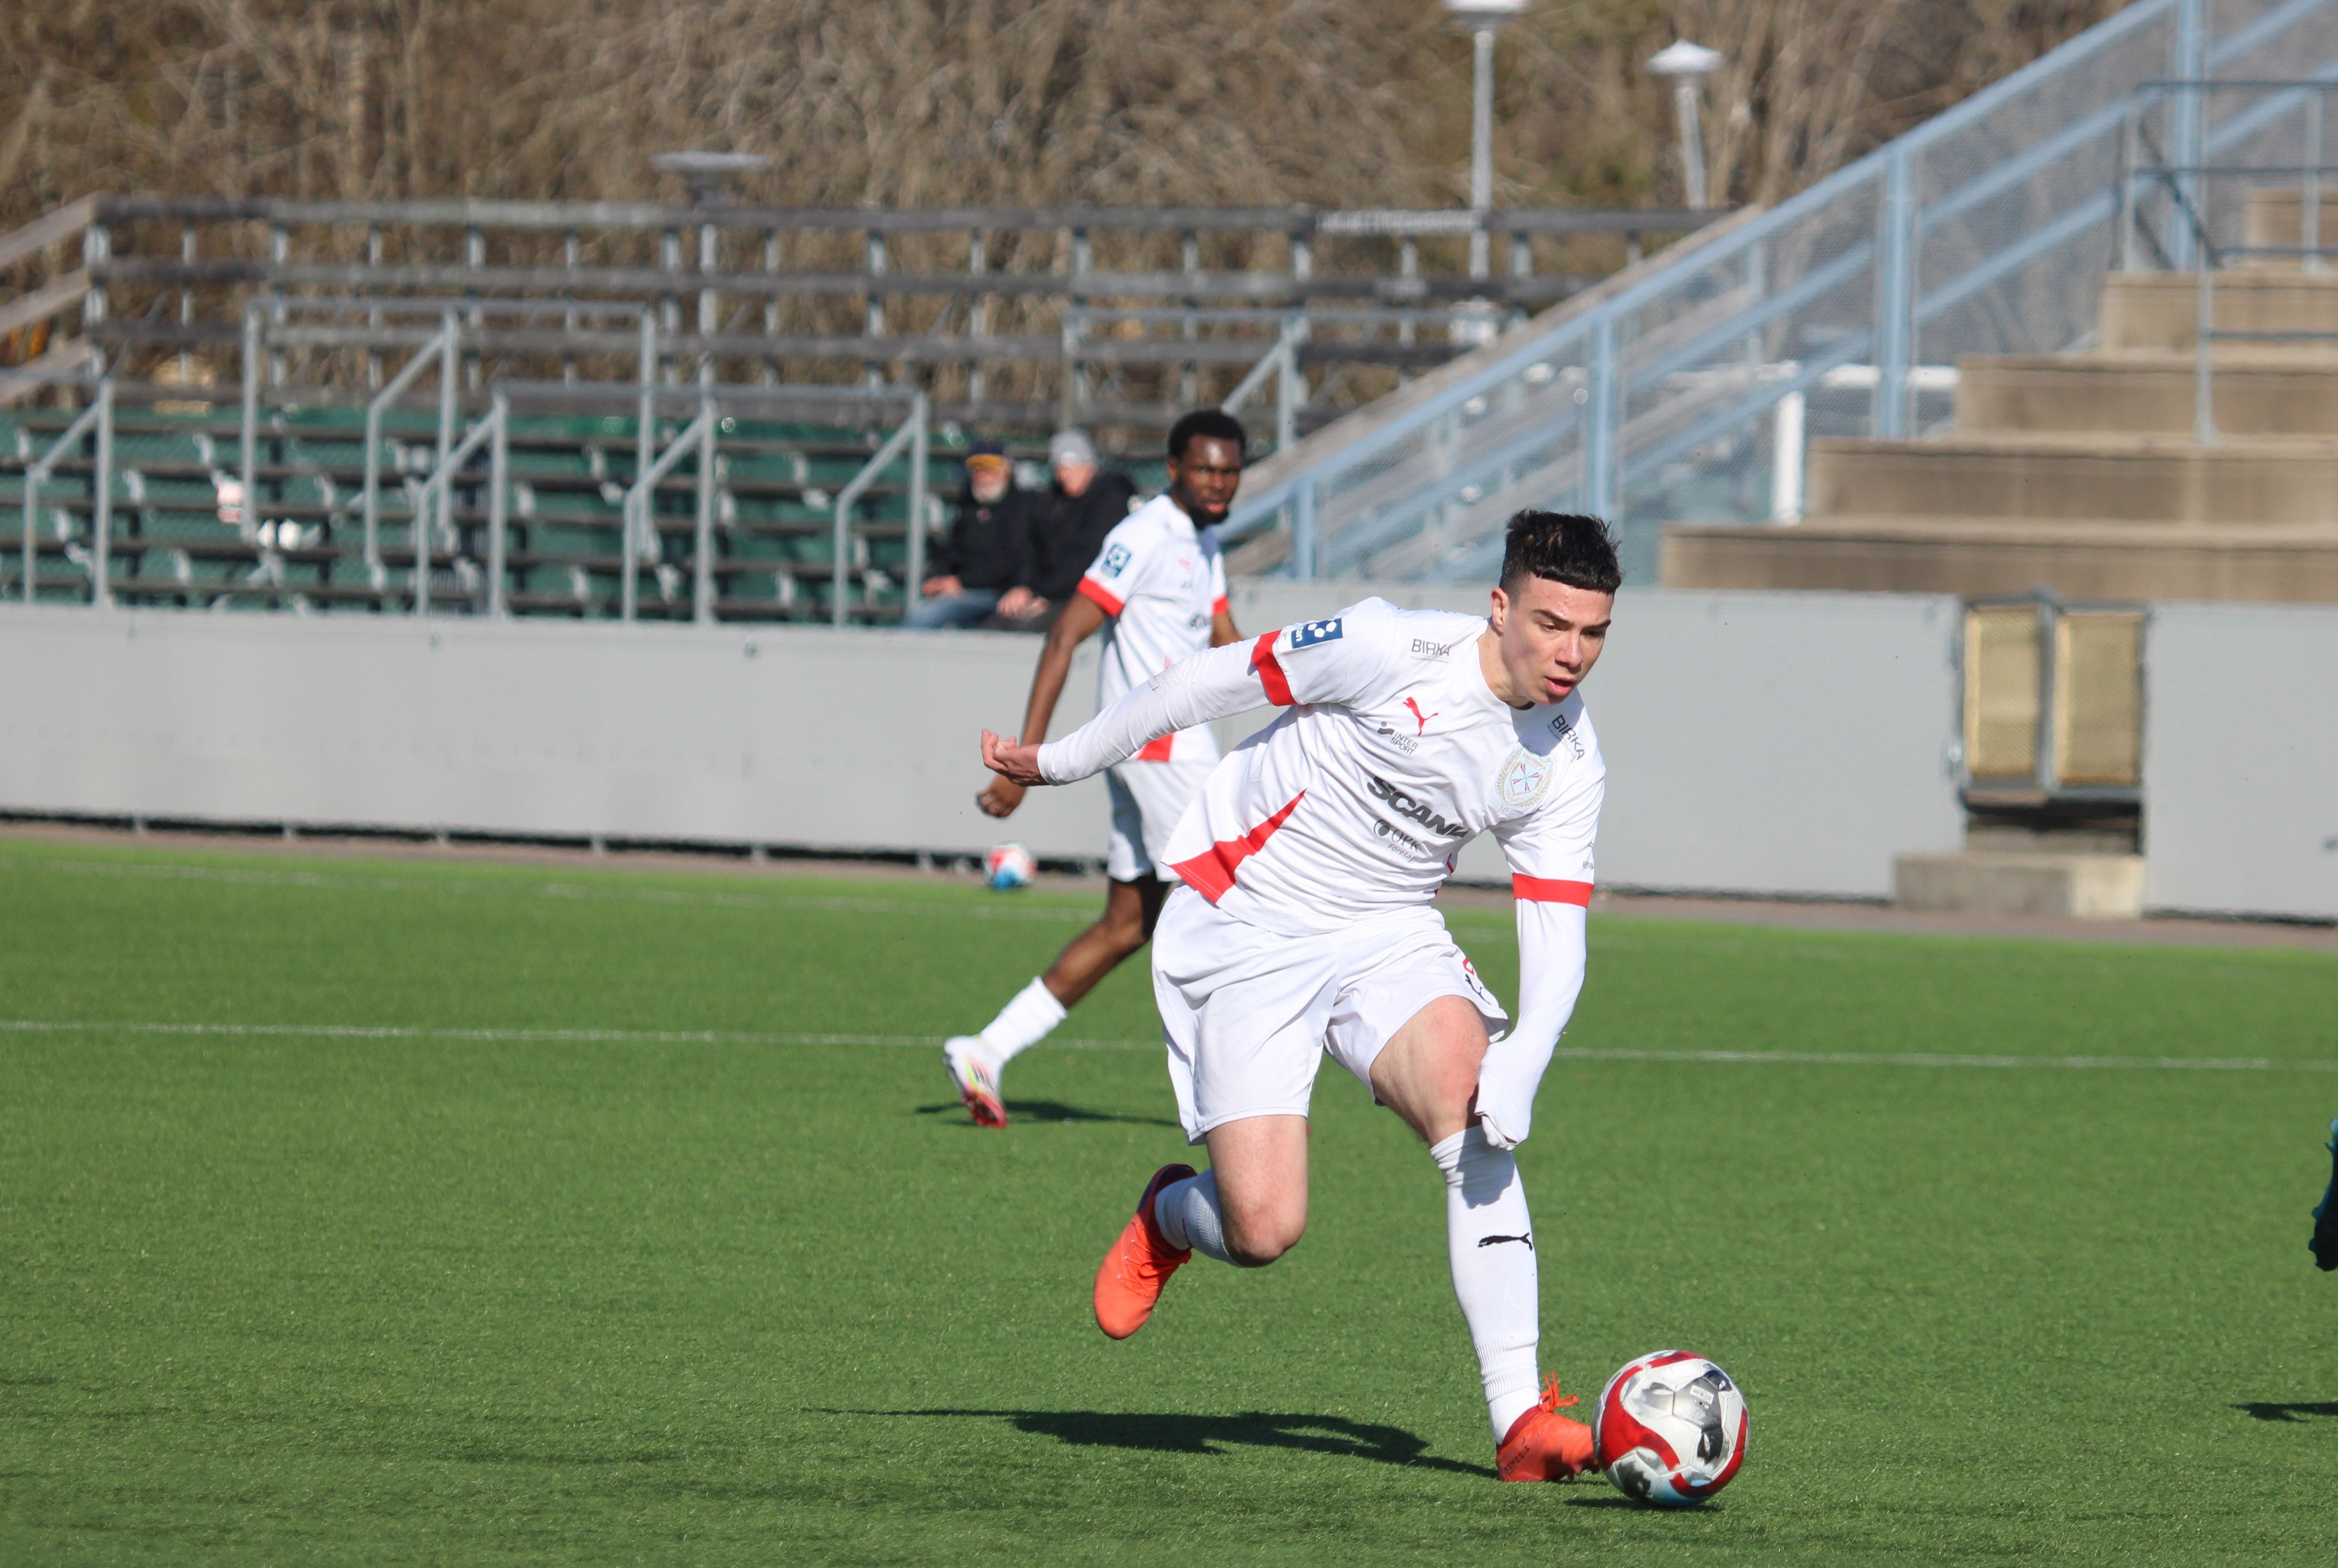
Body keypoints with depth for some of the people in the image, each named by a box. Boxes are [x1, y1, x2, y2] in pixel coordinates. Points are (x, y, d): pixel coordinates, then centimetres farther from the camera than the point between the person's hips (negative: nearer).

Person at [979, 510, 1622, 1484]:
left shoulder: (1565, 767, -7)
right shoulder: (1394, 652, -22)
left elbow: (1555, 951, -8)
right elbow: (1209, 683, -9)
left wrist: (1517, 1075, -28)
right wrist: (1060, 763, 2)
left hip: (1388, 931, 4)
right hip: (1242, 923, -4)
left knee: (1473, 1116, -27)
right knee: (1264, 1231, -14)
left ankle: (1520, 1420, -25)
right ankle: (1169, 1219, 27)